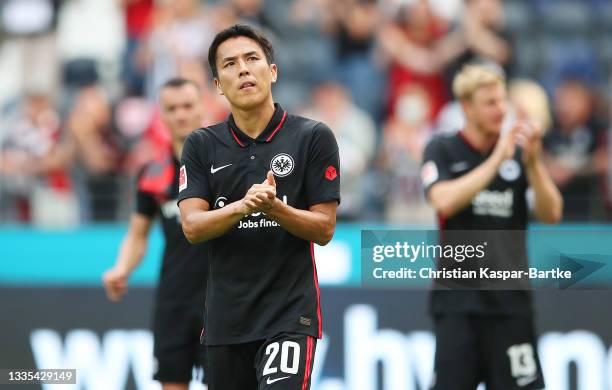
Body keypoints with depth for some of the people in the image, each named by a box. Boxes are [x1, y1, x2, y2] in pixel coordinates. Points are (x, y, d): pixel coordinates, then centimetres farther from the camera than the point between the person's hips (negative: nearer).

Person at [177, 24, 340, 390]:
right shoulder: (202, 145, 6)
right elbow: (192, 227, -5)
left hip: (289, 314, -4)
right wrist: (241, 206, -23)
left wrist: (274, 208, -22)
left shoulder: (314, 137, -2)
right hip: (225, 316, 4)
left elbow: (325, 229, -4)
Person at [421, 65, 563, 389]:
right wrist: (496, 160, -19)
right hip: (459, 298, -3)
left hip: (510, 298, 3)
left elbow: (551, 214, -1)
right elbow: (444, 200, -17)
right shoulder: (442, 150, 1)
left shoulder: (517, 154, 8)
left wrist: (533, 163, -15)